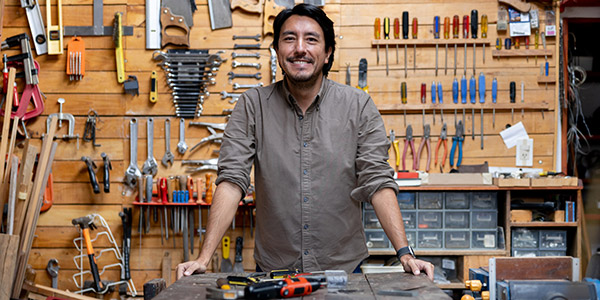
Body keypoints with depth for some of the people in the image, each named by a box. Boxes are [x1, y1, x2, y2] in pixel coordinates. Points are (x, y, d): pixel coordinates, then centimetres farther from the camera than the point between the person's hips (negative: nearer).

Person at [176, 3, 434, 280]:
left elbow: (377, 182, -7)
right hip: (273, 270, 0)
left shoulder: (359, 106, -3)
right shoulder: (252, 106, -3)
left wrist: (405, 253, -18)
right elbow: (232, 179, -10)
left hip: (343, 268, 1)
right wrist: (204, 257, -19)